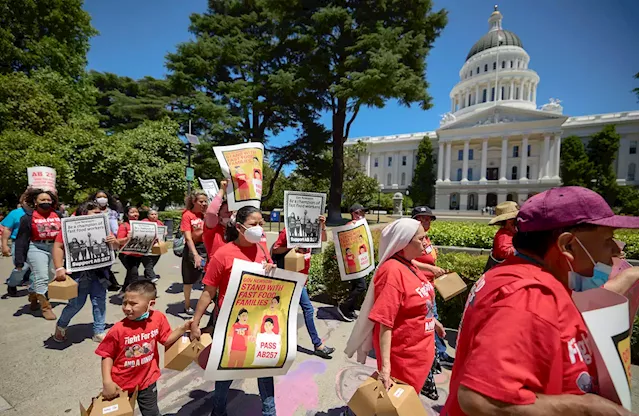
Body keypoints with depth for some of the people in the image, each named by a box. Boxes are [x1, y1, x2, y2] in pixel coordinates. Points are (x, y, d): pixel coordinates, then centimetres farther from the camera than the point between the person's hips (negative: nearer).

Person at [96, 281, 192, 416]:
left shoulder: (158, 318, -18)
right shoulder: (118, 329, -24)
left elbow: (166, 340, -5)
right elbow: (107, 356, -10)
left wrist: (182, 329, -19)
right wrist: (107, 382, -15)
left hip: (147, 380, 2)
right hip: (121, 383, -1)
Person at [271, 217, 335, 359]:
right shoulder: (287, 231, -13)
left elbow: (323, 239, 4)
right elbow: (274, 250, -12)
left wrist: (323, 225, -11)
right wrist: (292, 247, -25)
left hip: (302, 276, 7)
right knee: (308, 308, -5)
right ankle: (318, 344, 6)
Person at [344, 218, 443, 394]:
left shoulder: (408, 265, 0)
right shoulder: (393, 271, -28)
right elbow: (384, 322, -30)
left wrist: (432, 321, 27)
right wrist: (385, 366, -29)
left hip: (418, 351, 8)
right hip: (403, 356, -8)